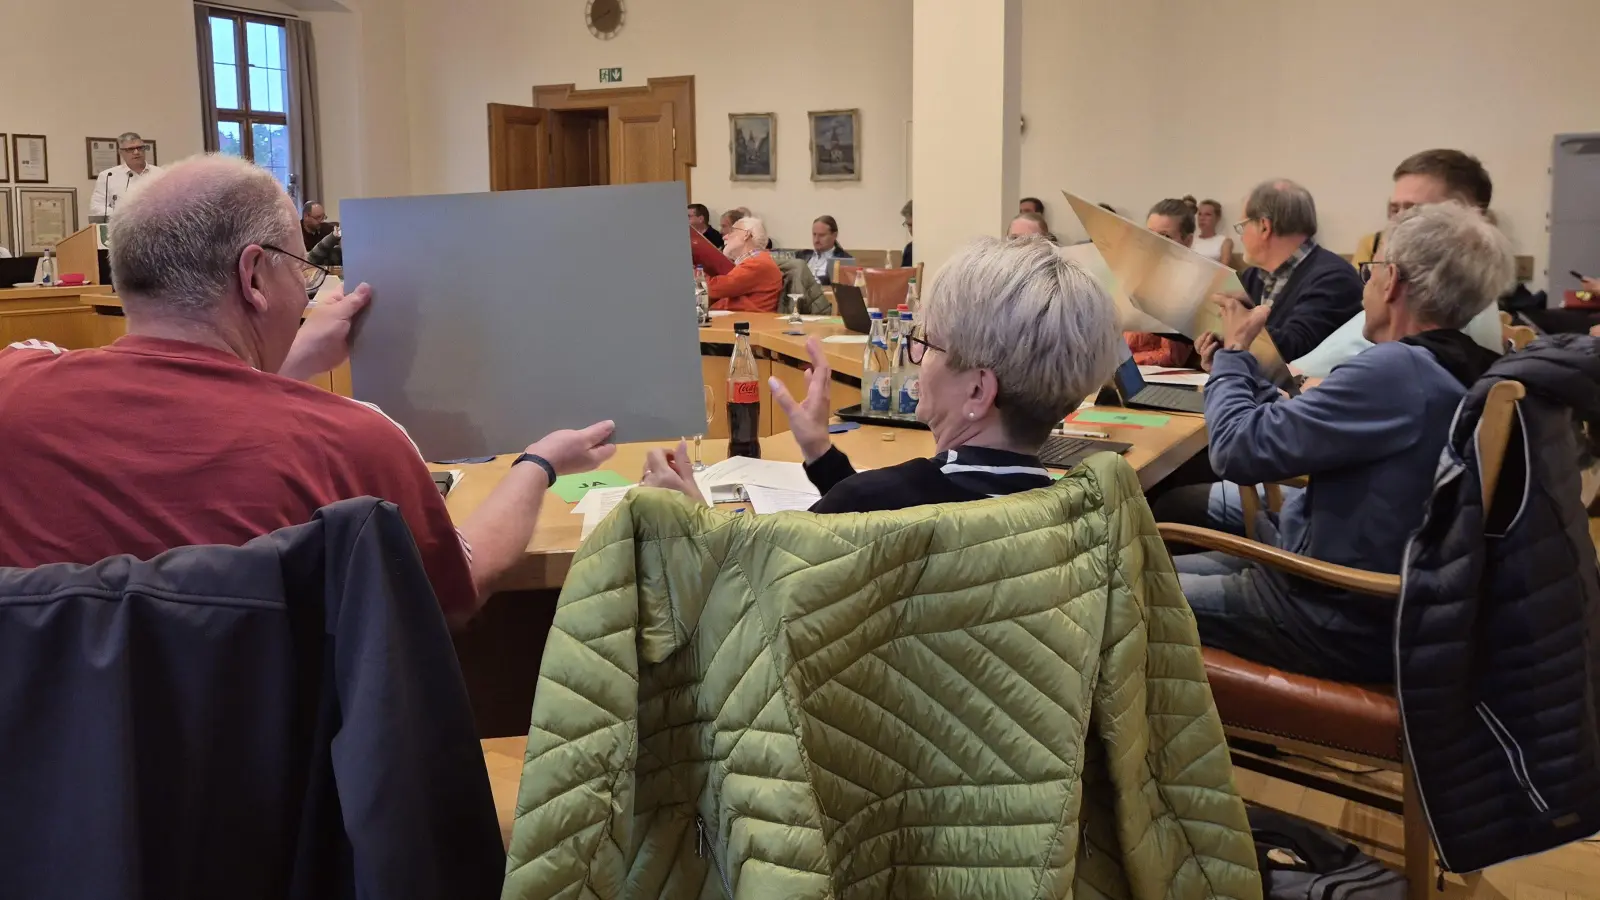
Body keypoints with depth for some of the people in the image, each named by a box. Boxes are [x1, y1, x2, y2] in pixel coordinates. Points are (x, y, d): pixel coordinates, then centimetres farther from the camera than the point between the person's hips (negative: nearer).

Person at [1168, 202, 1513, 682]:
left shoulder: (1395, 371, -26)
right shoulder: (1465, 373, 4)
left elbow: (1239, 448, -22)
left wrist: (1234, 350, -5)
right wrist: (1240, 360, 13)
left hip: (1345, 625, -9)